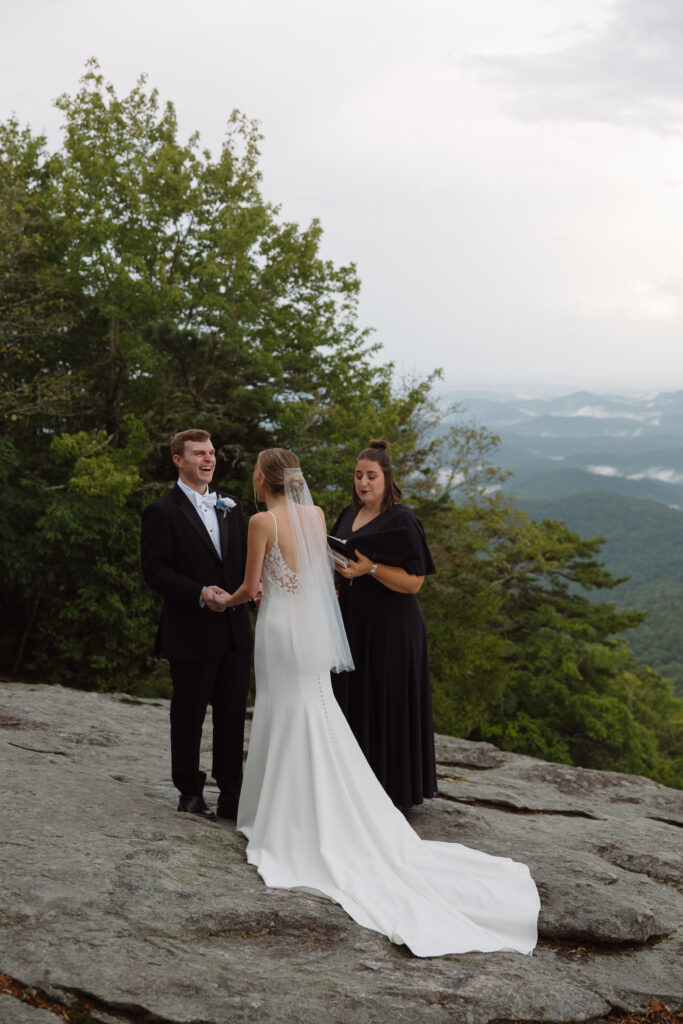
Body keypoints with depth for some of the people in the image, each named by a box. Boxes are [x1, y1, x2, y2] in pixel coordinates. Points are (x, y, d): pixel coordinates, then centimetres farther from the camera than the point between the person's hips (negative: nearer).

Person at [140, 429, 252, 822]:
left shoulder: (230, 506, 14)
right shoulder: (162, 512, -5)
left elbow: (246, 557, 17)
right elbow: (156, 570, -12)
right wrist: (199, 593, -23)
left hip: (235, 631, 5)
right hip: (191, 634, -5)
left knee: (233, 715, 9)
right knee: (189, 715, 7)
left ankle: (232, 793, 18)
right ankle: (190, 792, 20)